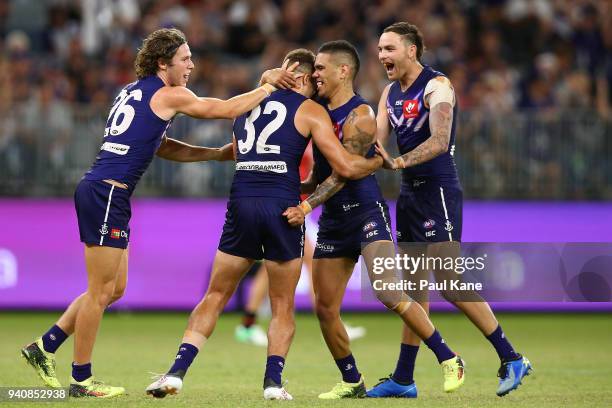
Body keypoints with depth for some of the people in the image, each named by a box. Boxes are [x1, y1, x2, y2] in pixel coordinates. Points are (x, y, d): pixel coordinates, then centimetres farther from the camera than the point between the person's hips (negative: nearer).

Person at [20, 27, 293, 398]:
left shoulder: (134, 91, 20)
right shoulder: (168, 95, -6)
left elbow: (163, 148, 26)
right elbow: (228, 109, 0)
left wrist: (219, 153, 24)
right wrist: (270, 88, 12)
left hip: (102, 193, 10)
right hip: (106, 195, -10)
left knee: (115, 288, 14)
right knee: (101, 291, -4)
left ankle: (45, 347, 17)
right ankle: (82, 380, 2)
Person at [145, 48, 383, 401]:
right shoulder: (310, 110, 5)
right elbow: (346, 167, -1)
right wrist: (381, 161, 18)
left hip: (242, 204, 3)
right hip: (282, 207, -3)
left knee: (214, 298, 11)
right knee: (283, 307, 11)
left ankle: (177, 372, 1)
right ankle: (273, 381, 0)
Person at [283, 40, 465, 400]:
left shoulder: (360, 117, -14)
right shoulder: (318, 110, 9)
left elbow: (342, 173, -21)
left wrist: (308, 205, -30)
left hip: (366, 212, -8)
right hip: (333, 220, 8)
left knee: (388, 293, -21)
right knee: (325, 308, 4)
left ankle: (449, 360, -11)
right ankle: (352, 382, 18)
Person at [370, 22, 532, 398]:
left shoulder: (436, 86, -12)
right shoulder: (390, 94, 13)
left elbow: (440, 141, -24)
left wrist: (400, 162, -33)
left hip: (439, 192, -8)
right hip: (410, 193, 8)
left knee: (450, 283, -13)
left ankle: (511, 358, -4)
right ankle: (403, 379, 11)